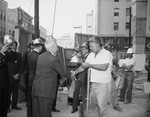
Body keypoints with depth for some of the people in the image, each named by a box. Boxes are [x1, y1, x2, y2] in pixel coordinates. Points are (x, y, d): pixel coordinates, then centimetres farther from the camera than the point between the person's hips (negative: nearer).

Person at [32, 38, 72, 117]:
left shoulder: (40, 56, 12)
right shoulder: (54, 59, -12)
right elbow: (62, 73, -6)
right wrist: (71, 74, 13)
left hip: (35, 88, 8)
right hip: (46, 90, -7)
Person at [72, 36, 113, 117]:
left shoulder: (106, 54, -10)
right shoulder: (91, 55, 12)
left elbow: (104, 67, -24)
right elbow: (84, 66, 14)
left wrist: (90, 65, -19)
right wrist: (75, 72, 5)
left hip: (103, 83, -6)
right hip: (93, 83, 6)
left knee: (101, 105, -1)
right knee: (91, 103, 12)